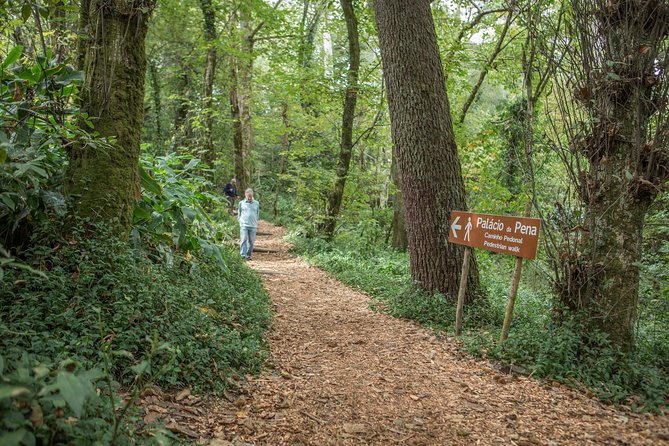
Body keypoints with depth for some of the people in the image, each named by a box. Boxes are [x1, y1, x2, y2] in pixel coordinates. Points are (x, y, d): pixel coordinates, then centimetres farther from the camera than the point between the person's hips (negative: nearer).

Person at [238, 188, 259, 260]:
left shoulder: (256, 203, 9)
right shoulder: (241, 203, 7)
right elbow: (239, 213, 15)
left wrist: (255, 223, 10)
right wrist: (240, 221, 5)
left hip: (253, 226, 2)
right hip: (244, 225, -2)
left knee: (251, 241, 3)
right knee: (243, 239, -14)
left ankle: (248, 255, 14)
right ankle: (243, 255, -16)